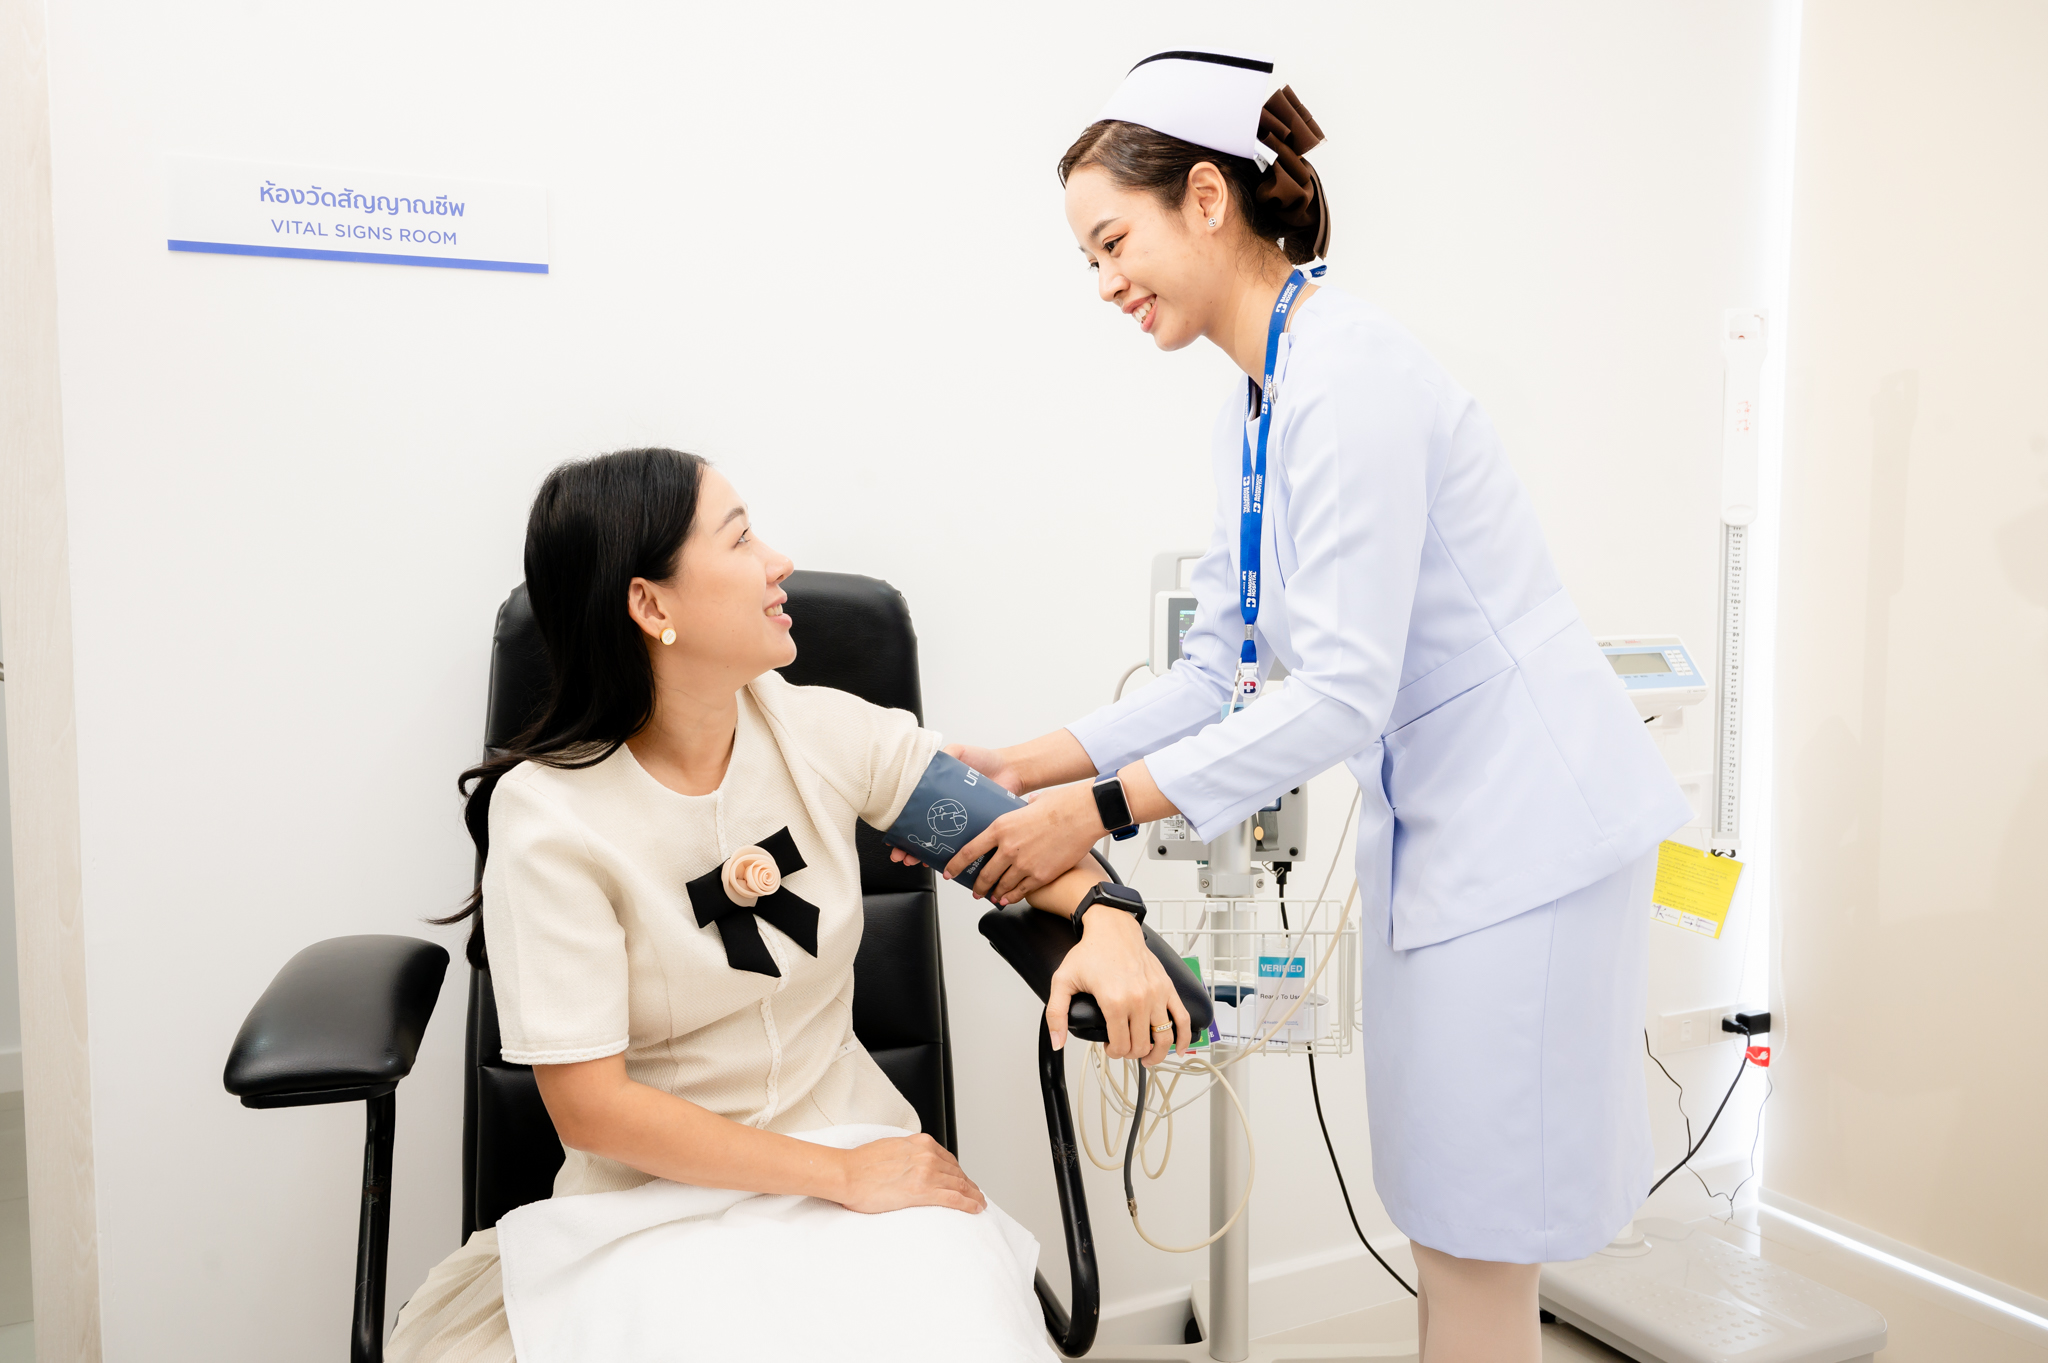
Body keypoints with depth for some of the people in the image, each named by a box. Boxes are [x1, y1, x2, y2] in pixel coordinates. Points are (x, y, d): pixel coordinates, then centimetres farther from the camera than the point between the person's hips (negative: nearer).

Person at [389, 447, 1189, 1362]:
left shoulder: (818, 730, -4)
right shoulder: (547, 819, -14)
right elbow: (588, 1106, -14)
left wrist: (1106, 918, -16)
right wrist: (840, 1176, -15)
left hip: (855, 1135, 3)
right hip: (659, 1193, -2)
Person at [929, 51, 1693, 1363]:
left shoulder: (1345, 378, -21)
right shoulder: (1255, 406, 8)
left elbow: (1342, 693, -24)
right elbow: (1219, 672, 8)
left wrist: (1100, 809, -21)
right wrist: (1024, 767, 1)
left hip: (1521, 829, -9)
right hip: (1433, 827, 9)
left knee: (1478, 1236, 4)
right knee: (1441, 1211, 19)